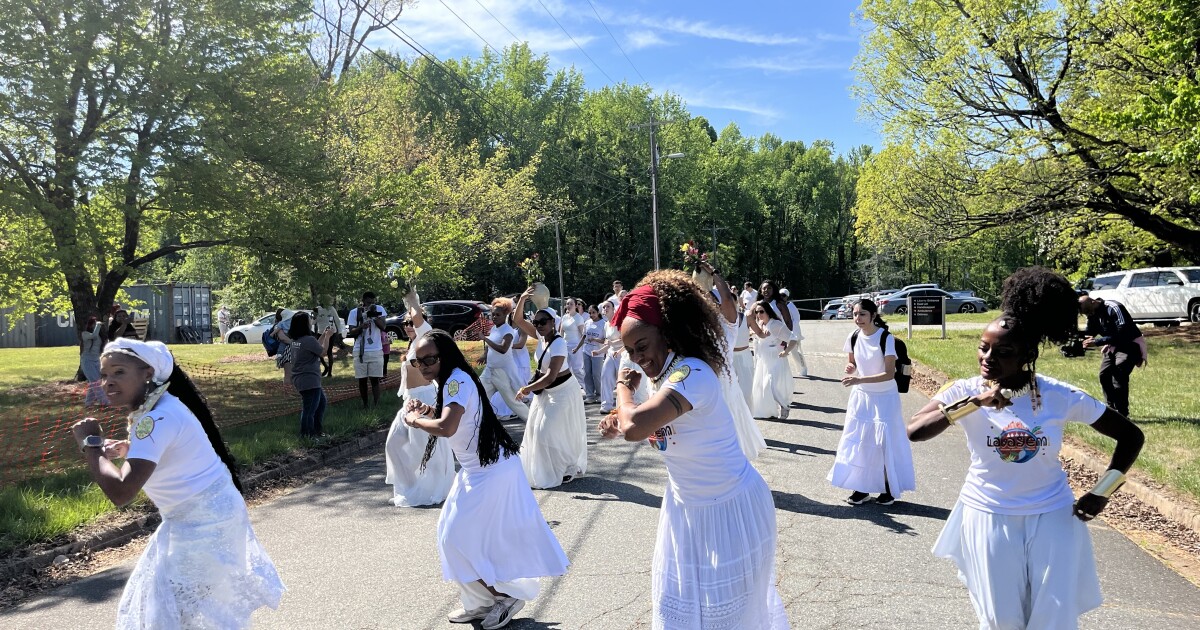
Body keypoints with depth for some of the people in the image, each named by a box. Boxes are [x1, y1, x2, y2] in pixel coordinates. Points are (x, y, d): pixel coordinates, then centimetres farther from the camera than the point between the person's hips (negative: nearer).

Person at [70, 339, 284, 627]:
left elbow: (121, 493, -35)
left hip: (203, 521, -10)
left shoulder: (158, 417, -27)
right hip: (205, 515, 10)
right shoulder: (154, 408, 3)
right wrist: (129, 449, 3)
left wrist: (90, 444, -22)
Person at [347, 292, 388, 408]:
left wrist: (374, 316, -21)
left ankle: (375, 405, -2)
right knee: (362, 379, 7)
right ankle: (364, 403, 20)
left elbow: (383, 326, -8)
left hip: (376, 350, -1)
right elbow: (351, 332, -1)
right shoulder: (354, 312, 2)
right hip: (360, 351, 1)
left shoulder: (379, 309, 2)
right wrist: (361, 327, -20)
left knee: (375, 379, -3)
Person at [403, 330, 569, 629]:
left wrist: (414, 420, -19)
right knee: (452, 534, 15)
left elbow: (446, 427, -35)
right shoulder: (450, 381, 9)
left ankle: (507, 595, 12)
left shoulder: (457, 380, -21)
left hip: (490, 470, -10)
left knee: (457, 538, -2)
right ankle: (482, 600, 27)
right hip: (479, 469, 10)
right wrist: (428, 410, 5)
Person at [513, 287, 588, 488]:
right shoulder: (541, 336, -2)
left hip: (562, 391, -9)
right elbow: (518, 320, 1)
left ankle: (567, 469, 11)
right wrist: (522, 298, -14)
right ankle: (542, 471, 22)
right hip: (545, 390, 9)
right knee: (536, 429, 10)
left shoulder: (559, 343, -25)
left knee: (549, 432, -6)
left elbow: (550, 376, -30)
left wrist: (527, 389, -25)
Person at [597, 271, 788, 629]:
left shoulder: (692, 373, -31)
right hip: (687, 506, 8)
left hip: (729, 509, -8)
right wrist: (618, 422, -7)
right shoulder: (664, 373, -2)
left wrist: (623, 388, -23)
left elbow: (636, 427, -44)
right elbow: (655, 428, 13)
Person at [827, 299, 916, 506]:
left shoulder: (886, 338, -19)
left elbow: (890, 374, -22)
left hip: (884, 397, -5)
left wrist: (860, 379, -31)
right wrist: (850, 368, -11)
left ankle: (889, 488, 15)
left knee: (885, 442, -1)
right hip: (861, 395, 5)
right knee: (858, 441, 5)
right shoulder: (854, 337, -4)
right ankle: (861, 487, 17)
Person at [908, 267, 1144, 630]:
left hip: (1052, 515, 1)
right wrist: (973, 403, -35)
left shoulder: (1059, 397, -10)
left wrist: (1102, 493, -4)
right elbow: (915, 431, -28)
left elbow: (1131, 436, 2)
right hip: (988, 515, 0)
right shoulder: (966, 391, -12)